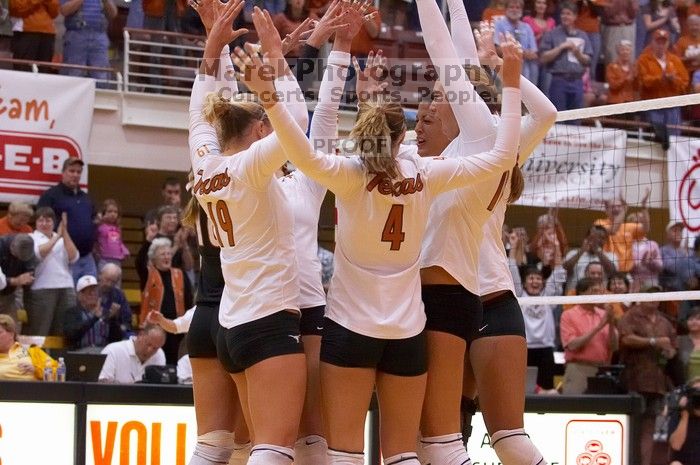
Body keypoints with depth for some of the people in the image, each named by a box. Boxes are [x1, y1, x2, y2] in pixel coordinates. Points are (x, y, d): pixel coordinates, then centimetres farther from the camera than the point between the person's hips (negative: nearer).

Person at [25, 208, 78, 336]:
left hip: (66, 288, 4)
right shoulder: (31, 238, 6)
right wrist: (57, 237, -8)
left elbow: (74, 257, 3)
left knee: (64, 333, 2)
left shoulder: (63, 239, 18)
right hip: (41, 289, -4)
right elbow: (38, 253, -13)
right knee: (39, 333, -7)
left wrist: (64, 233, -2)